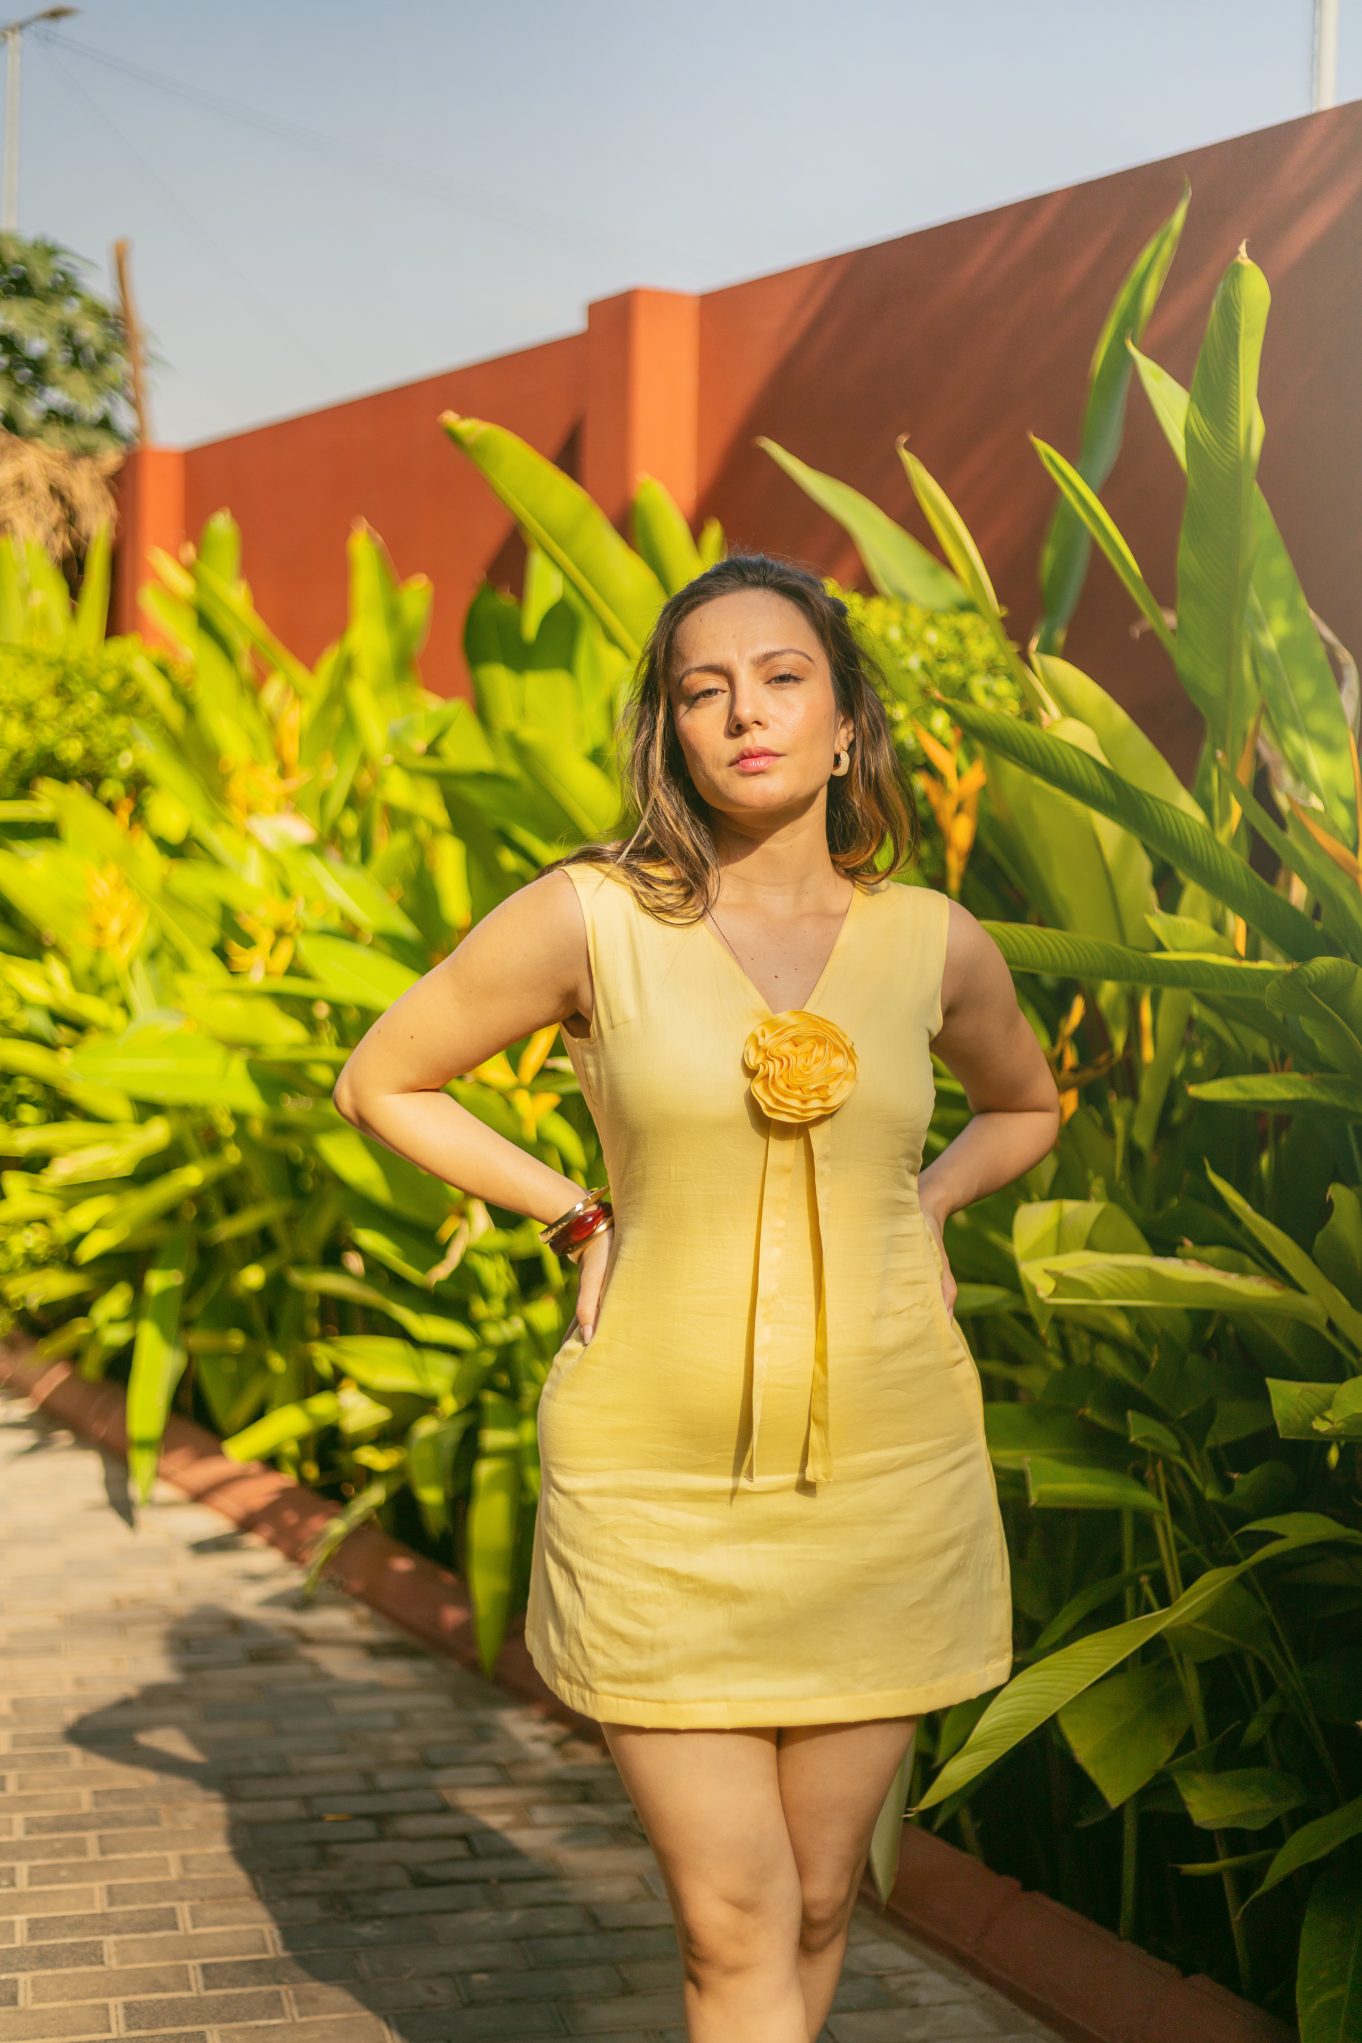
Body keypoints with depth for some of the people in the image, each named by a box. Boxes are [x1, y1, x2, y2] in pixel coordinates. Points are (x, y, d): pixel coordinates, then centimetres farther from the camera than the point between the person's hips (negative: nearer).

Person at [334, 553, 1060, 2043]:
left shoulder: (934, 944, 1)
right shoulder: (587, 920, -7)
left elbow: (1025, 1107, 23)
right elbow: (381, 1082, 5)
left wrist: (921, 1209, 5)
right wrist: (581, 1218, 0)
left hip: (885, 1473, 3)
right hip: (660, 1482, -3)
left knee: (817, 1904, 12)